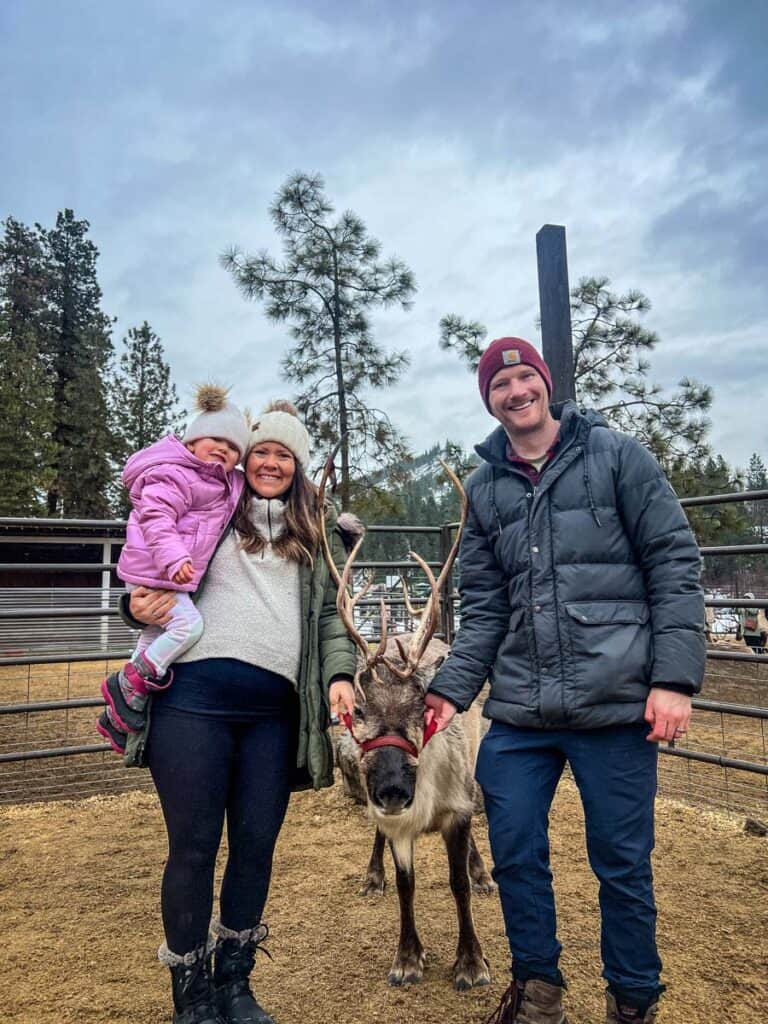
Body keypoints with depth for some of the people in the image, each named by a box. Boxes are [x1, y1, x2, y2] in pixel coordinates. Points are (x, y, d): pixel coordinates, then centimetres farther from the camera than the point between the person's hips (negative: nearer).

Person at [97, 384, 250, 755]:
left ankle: (117, 716, 28)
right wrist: (173, 558, -35)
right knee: (188, 624, -21)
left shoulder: (223, 485, 15)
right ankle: (126, 683, -4)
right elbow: (155, 515, -26)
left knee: (155, 638, 16)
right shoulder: (174, 474, -15)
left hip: (168, 575, 10)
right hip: (153, 572, -10)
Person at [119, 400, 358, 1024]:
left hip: (275, 711, 2)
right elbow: (151, 581, 13)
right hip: (194, 698, -2)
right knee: (194, 846, 4)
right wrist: (141, 606, -10)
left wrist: (339, 674, -4)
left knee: (257, 845, 9)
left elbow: (330, 615, 12)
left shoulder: (318, 533, 17)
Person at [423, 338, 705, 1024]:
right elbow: (484, 607, 11)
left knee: (622, 863, 10)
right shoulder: (484, 488, 11)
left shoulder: (615, 455, 1)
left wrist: (676, 678, -11)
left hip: (615, 704, -3)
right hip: (517, 712, 4)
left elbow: (674, 565, -3)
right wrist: (452, 690, 1)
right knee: (516, 857, 10)